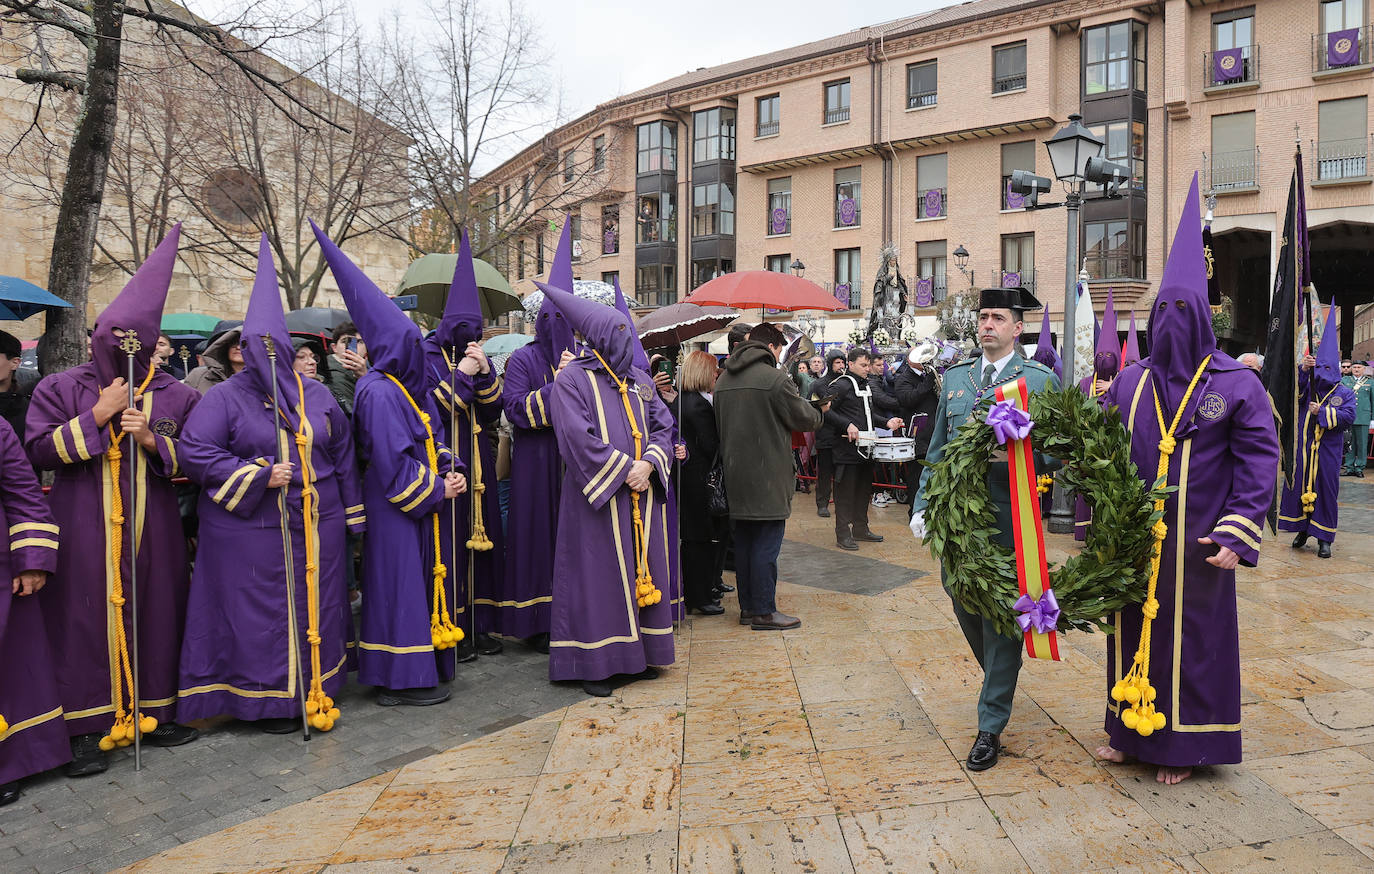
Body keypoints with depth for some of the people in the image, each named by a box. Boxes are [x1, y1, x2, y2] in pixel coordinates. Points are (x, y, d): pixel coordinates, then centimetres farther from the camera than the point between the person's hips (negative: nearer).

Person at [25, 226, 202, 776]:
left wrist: (153, 441, -12)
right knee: (86, 617, -1)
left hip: (152, 527, 2)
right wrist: (98, 416, -12)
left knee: (153, 613, 6)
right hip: (85, 528, -2)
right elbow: (38, 450, -4)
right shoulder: (61, 388, 4)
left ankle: (151, 712, 20)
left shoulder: (176, 395, 7)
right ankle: (87, 729, 9)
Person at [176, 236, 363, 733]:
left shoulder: (316, 394, 9)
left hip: (318, 526, 3)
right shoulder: (225, 397, -1)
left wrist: (354, 515, 11)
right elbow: (195, 452, -9)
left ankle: (316, 689, 25)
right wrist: (259, 476, -17)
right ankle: (271, 700, 15)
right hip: (252, 530, -3)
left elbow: (343, 454, 12)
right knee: (263, 613, 2)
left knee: (316, 608, 10)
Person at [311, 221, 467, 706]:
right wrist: (435, 489, -14)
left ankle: (421, 667, 25)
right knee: (400, 584, -2)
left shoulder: (407, 387, 12)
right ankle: (401, 680, 7)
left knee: (420, 582, 14)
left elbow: (429, 442, 17)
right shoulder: (379, 393, -17)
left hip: (423, 503, 9)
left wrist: (451, 470, 0)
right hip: (397, 507, -9)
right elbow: (391, 461, -20)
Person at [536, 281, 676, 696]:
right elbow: (579, 438, -15)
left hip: (642, 496, 6)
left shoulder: (639, 380, 14)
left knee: (642, 573, 10)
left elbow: (663, 427, 11)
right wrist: (624, 472, -15)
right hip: (599, 498, -6)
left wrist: (648, 464, -8)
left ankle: (638, 654, 22)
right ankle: (594, 664, 8)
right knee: (598, 576, -2)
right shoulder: (573, 379, -6)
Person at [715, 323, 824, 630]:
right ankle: (764, 612, 4)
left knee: (743, 541, 13)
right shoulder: (774, 378, -13)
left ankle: (747, 607, 21)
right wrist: (818, 410, 14)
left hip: (735, 475, 7)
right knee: (766, 544, -1)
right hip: (767, 476, -7)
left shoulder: (723, 380, 9)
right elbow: (803, 419, -6)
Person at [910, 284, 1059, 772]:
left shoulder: (1041, 379, -1)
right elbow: (937, 448, 15)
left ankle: (991, 727, 13)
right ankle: (1001, 679, 44)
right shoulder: (955, 376, 12)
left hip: (1009, 516, -5)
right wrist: (923, 506, 9)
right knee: (964, 606, 16)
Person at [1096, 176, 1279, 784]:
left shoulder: (1236, 383, -4)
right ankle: (1130, 727, 28)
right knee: (1131, 627, 11)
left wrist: (1235, 534, -14)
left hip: (1195, 541, -3)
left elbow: (1259, 461, -7)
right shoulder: (1131, 381, 6)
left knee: (1190, 635, 6)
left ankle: (1185, 743, 22)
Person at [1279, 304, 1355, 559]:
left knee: (1325, 489, 0)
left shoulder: (1344, 393, 3)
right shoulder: (1308, 387, 8)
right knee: (1299, 485, 3)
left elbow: (1348, 416, -9)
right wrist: (1303, 370, -23)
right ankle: (1302, 529, 18)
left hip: (1328, 449, -2)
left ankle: (1324, 538, 7)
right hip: (1304, 445, 2)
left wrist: (1322, 411, -16)